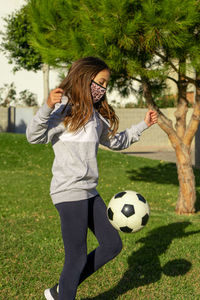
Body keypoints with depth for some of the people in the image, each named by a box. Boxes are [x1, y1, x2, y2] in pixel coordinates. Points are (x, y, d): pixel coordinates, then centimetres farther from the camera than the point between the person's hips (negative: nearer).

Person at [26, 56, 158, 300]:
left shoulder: (95, 115, 15)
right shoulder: (64, 110, -10)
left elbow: (115, 141, 30)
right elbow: (35, 137, -22)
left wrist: (143, 125, 26)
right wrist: (47, 107, -37)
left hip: (89, 192, 9)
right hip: (69, 193, -9)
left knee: (112, 245, 14)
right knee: (77, 258, -4)